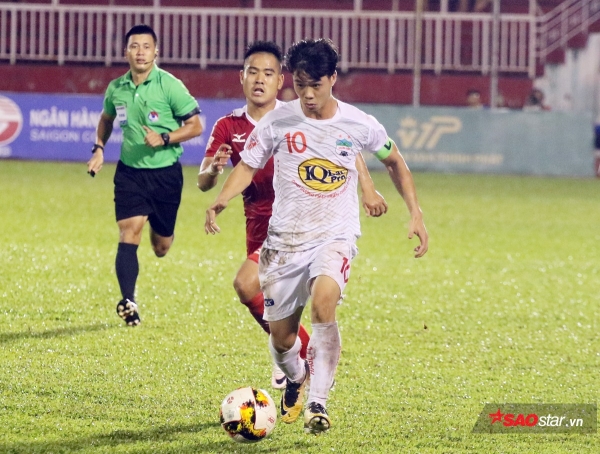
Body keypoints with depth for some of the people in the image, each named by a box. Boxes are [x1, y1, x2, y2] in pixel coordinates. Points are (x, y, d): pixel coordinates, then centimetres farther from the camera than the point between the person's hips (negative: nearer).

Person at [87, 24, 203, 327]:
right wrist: (99, 148, 8)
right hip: (130, 171, 2)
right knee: (129, 232, -17)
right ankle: (128, 302, -21)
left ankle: (160, 233, 49)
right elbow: (106, 119, 23)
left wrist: (164, 138, -21)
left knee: (161, 247, 10)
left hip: (165, 173, -2)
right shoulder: (116, 89, 1)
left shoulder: (170, 86, -11)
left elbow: (195, 126, -8)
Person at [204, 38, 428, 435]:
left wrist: (416, 215, 4)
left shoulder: (358, 124, -4)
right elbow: (248, 165, 2)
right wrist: (222, 199, -18)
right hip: (285, 238, 2)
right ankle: (295, 380, 44)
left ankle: (318, 404, -28)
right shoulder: (278, 121, -5)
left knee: (324, 300, -32)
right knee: (281, 334, 6)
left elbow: (395, 162, 12)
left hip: (336, 235, -2)